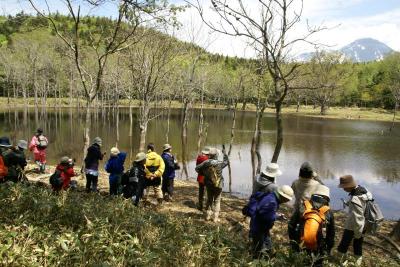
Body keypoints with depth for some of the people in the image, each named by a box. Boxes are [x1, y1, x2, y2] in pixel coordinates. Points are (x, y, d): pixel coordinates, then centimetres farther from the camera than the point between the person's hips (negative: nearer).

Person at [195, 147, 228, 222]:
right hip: (218, 185, -3)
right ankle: (215, 218, 8)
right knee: (217, 201, 8)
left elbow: (197, 168, -5)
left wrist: (203, 173, 8)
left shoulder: (206, 163, -10)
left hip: (209, 185, 3)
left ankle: (207, 216, 24)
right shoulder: (219, 163, -14)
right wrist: (224, 153, 20)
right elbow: (226, 162, 7)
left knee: (209, 200, 19)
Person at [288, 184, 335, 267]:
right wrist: (328, 249, 16)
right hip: (318, 249, 0)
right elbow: (331, 234, 3)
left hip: (301, 246, 0)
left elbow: (291, 225, -3)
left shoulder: (303, 207, -6)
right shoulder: (328, 213, -7)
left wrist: (292, 240, 10)